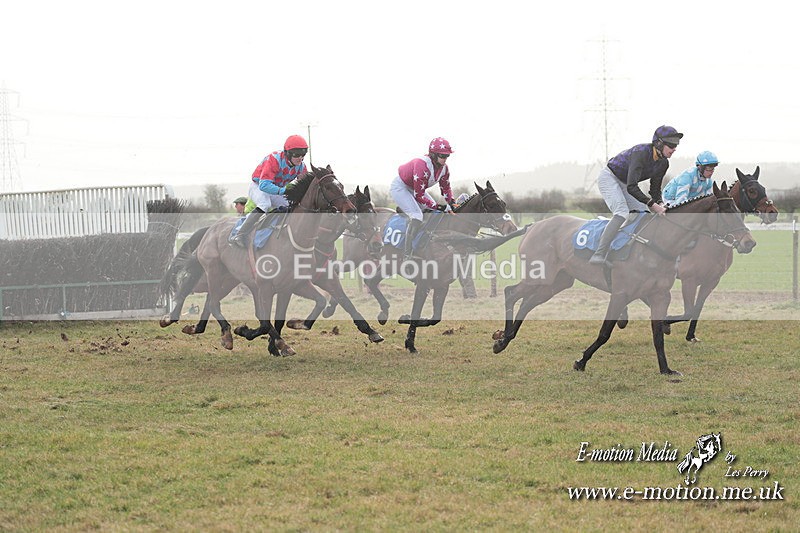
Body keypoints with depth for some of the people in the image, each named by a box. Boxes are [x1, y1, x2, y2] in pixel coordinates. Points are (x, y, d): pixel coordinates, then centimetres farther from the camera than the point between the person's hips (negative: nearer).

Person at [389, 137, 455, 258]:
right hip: (400, 187, -9)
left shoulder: (444, 168, -12)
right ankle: (407, 253, -23)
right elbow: (419, 195, -34)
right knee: (417, 216, -25)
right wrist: (438, 207, -33)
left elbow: (445, 187, 6)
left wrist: (451, 203, -12)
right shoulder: (422, 165, -37)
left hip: (414, 189, 9)